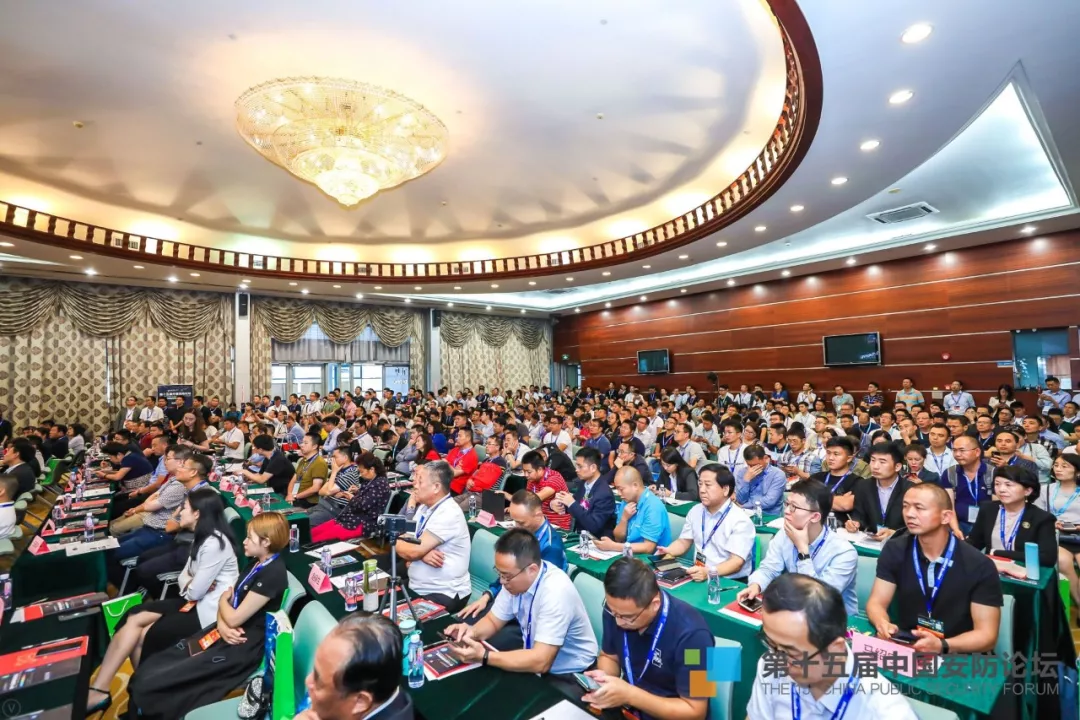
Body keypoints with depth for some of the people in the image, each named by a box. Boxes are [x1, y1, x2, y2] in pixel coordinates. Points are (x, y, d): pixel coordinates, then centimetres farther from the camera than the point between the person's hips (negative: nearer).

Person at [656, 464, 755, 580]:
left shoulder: (741, 521, -12)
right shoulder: (695, 511, 7)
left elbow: (736, 562, -19)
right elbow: (684, 542, 14)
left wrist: (709, 572, -34)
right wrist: (667, 551, -6)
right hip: (698, 576, 5)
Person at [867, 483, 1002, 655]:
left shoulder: (980, 567, -11)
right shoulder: (895, 550, -3)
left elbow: (986, 635, -11)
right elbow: (876, 603, -2)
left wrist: (941, 646, -28)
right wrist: (882, 625, -25)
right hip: (903, 649, 2)